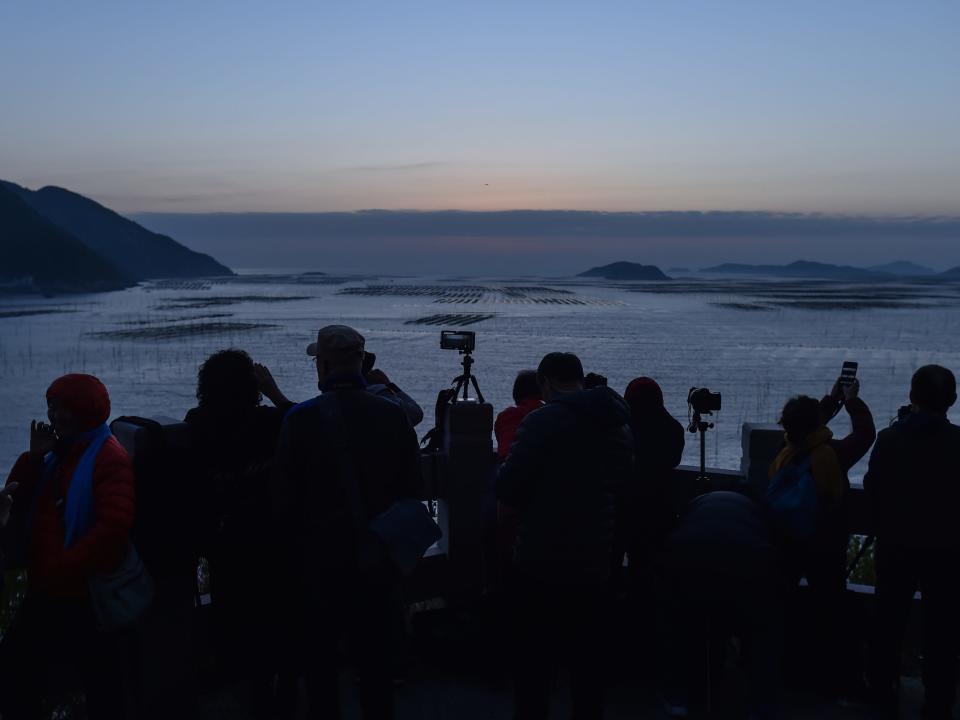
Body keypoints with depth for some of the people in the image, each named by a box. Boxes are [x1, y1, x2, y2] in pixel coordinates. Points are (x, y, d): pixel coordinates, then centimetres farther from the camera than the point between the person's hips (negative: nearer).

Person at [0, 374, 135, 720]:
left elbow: (113, 528, -26)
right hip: (45, 596, 9)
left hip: (89, 600, -8)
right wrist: (34, 457, -2)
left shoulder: (110, 458, -15)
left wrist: (62, 571, -19)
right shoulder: (56, 454, 13)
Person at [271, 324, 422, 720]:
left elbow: (283, 497, -10)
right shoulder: (394, 415, -4)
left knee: (319, 662, 12)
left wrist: (289, 550, 3)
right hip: (379, 560, 3)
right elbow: (412, 490, 2)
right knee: (376, 660, 16)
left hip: (319, 560, -3)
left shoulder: (300, 419, -13)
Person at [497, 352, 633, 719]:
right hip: (595, 562, 6)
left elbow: (506, 489, -15)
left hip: (543, 563, -6)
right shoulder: (619, 426, 7)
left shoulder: (543, 421, -14)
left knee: (534, 661, 5)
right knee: (587, 660, 15)